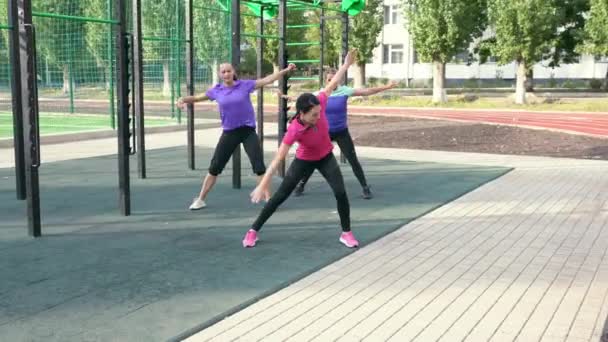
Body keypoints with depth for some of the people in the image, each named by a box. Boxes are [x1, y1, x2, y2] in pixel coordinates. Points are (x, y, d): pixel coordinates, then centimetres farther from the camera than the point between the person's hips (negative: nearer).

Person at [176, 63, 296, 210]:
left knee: (259, 166, -7)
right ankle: (200, 199, 19)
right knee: (214, 167, 6)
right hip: (229, 132, 2)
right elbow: (197, 98, 11)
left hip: (248, 131, -2)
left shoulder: (245, 85, -4)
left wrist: (286, 70, -9)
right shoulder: (216, 90, 1)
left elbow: (267, 80, -3)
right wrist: (183, 99, -8)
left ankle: (269, 198, 4)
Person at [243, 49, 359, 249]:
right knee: (280, 196, 2)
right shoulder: (294, 130, -37)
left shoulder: (318, 105, -29)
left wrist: (346, 64, -5)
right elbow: (278, 159, -37)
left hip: (326, 157, 3)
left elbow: (332, 84, -11)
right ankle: (253, 231, 15)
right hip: (304, 160, -3)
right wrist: (263, 185, -40)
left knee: (340, 192, -11)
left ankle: (346, 233, 8)